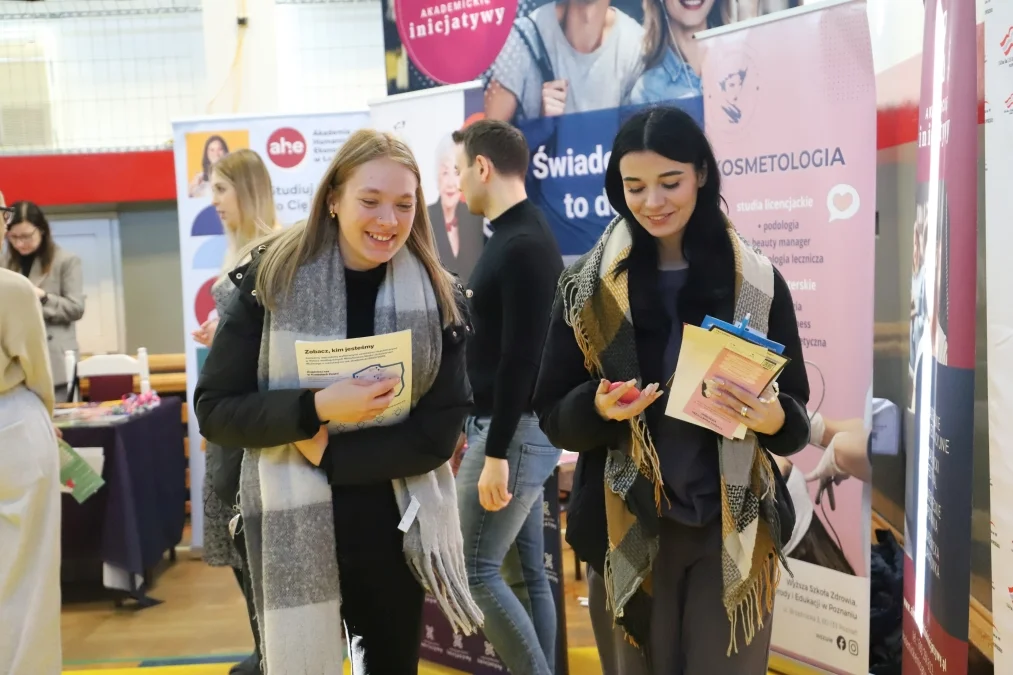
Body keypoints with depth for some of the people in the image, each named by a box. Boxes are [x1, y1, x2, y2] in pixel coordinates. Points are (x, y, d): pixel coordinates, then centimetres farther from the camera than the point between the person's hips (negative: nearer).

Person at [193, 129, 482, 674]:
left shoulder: (437, 297, -5)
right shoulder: (273, 279, -8)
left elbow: (440, 433, -8)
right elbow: (214, 410, -8)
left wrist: (329, 451, -16)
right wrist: (316, 408, -22)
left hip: (393, 527, 2)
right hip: (291, 527, -2)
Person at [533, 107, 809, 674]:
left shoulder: (759, 282, -2)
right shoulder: (589, 287, -2)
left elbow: (799, 418, 2)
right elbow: (553, 414, 1)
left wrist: (771, 417, -20)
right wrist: (599, 407, -20)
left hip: (733, 529, 0)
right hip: (626, 529, 1)